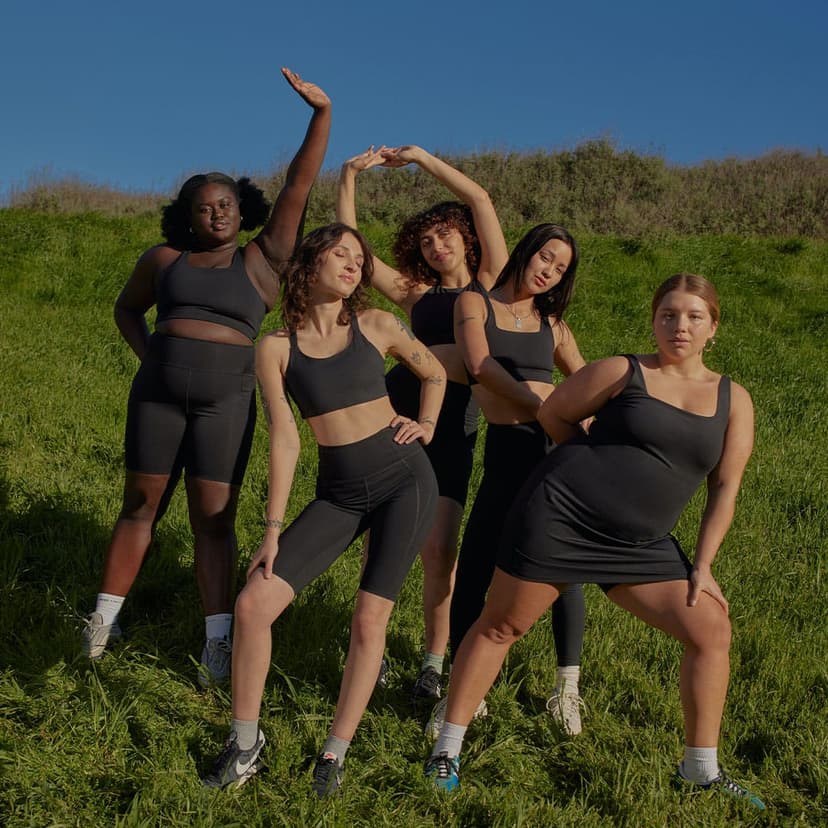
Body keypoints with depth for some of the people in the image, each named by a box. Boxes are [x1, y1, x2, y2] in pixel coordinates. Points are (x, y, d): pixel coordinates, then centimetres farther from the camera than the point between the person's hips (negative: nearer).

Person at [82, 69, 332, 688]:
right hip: (157, 393, 2)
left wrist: (322, 113, -8)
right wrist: (145, 354, 5)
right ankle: (106, 617, 21)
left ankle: (219, 641, 1)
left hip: (226, 401, -2)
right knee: (141, 503, 9)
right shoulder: (165, 258, 9)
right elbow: (127, 308, 24)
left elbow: (298, 187, -3)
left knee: (215, 517, -3)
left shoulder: (263, 259, 3)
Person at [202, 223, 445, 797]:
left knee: (370, 617, -7)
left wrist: (427, 428, 5)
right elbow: (284, 440, -4)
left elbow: (435, 373, 18)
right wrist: (273, 531, -7)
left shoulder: (376, 326, 1)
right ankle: (246, 743, 11)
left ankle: (336, 753, 12)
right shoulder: (275, 348, -1)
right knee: (253, 604, -9)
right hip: (338, 494, 1)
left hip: (405, 480, -1)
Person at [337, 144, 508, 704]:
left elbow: (480, 201, 5)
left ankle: (435, 660, 10)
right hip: (394, 412, 2)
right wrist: (349, 178, 6)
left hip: (452, 433, -2)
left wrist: (421, 157, 8)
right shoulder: (417, 294, 17)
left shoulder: (492, 281, 12)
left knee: (439, 550, -8)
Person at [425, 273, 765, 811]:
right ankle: (449, 746, 20)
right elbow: (553, 415, 6)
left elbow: (725, 490, 6)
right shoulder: (622, 373, -4)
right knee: (500, 627, 2)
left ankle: (701, 768, 17)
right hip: (558, 517, -4)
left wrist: (703, 566, 0)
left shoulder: (734, 401, 5)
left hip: (640, 546, 4)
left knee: (712, 629, -1)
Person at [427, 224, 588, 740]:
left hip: (562, 445, 2)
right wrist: (540, 409, -18)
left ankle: (569, 688, 22)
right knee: (472, 576, -2)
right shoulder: (474, 304, 8)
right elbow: (480, 367, -9)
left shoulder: (552, 323, 17)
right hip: (508, 451, -2)